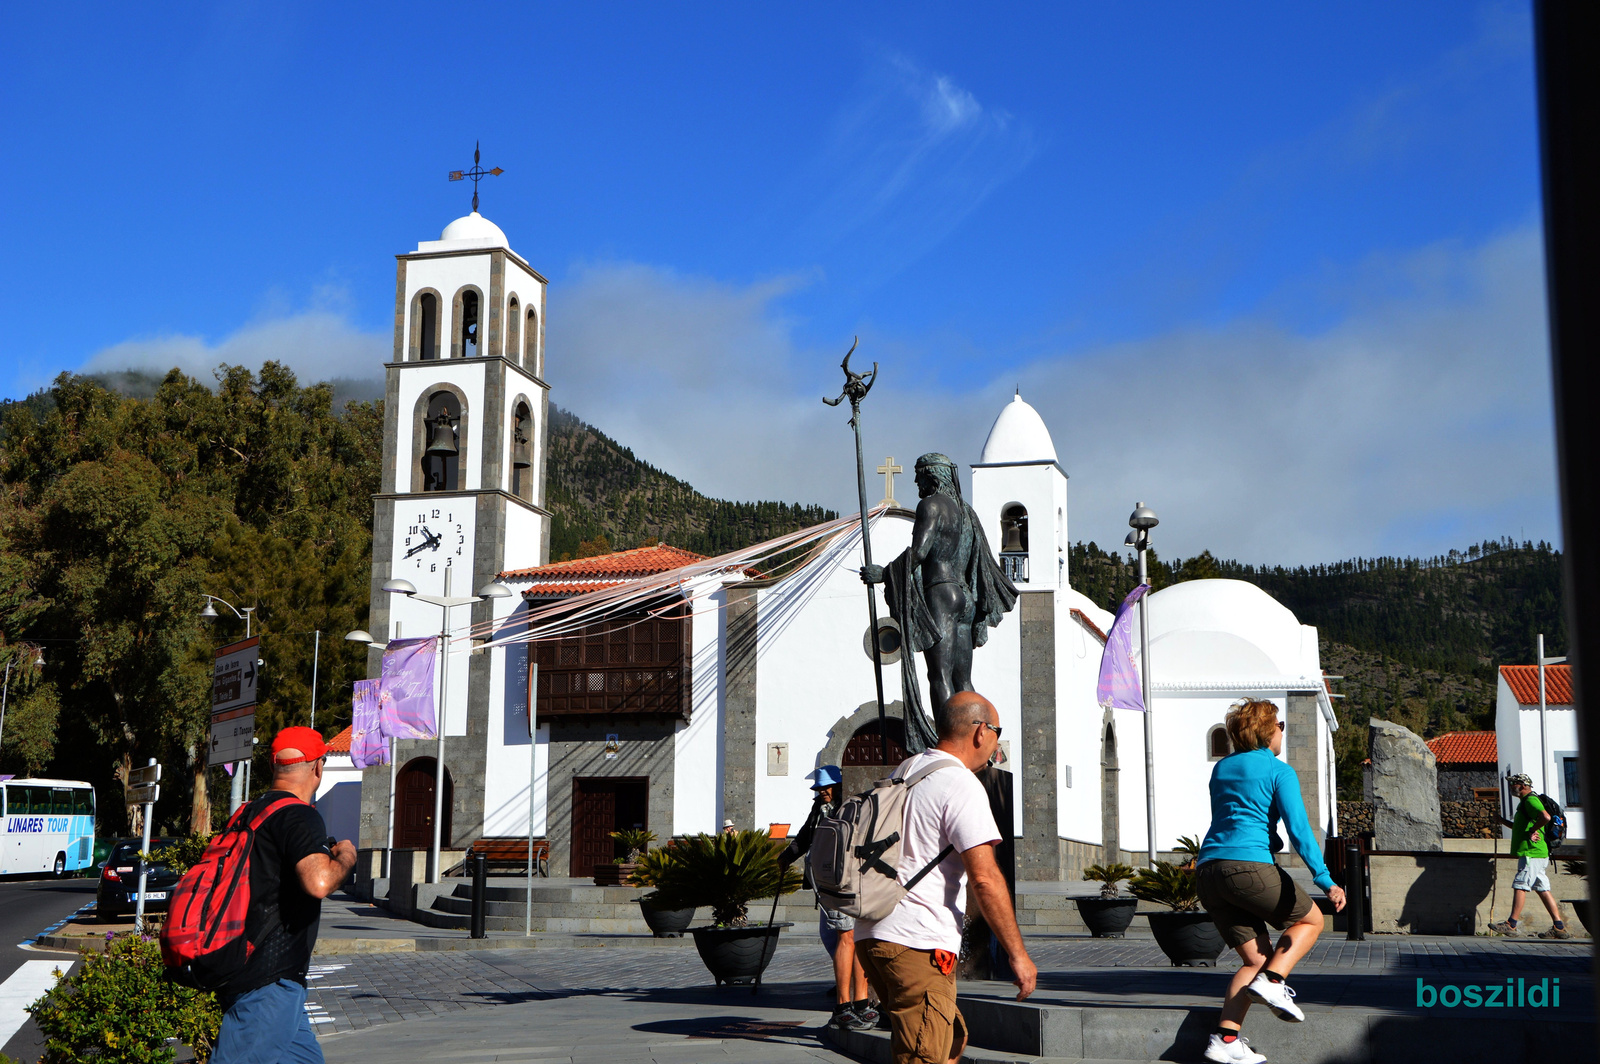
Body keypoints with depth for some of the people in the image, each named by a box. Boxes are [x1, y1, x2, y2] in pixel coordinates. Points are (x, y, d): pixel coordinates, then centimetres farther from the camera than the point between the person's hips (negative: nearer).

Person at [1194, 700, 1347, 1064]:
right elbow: (1298, 829, -8)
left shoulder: (1221, 768, 21)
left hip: (1207, 869, 6)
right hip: (1249, 865, -6)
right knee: (1310, 919, 17)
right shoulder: (1279, 771, 2)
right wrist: (1325, 880, -12)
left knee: (1256, 959, 12)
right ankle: (1273, 981, -4)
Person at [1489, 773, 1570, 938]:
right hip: (1536, 854, 10)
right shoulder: (1526, 802, 23)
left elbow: (1545, 817, -29)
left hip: (1531, 853, -10)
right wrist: (1503, 821, 25)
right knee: (1542, 890, 7)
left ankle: (1511, 925, -9)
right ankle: (1559, 927, 5)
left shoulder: (1531, 800, -10)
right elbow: (1522, 827, 36)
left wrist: (1531, 831, -17)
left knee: (1520, 886, -9)